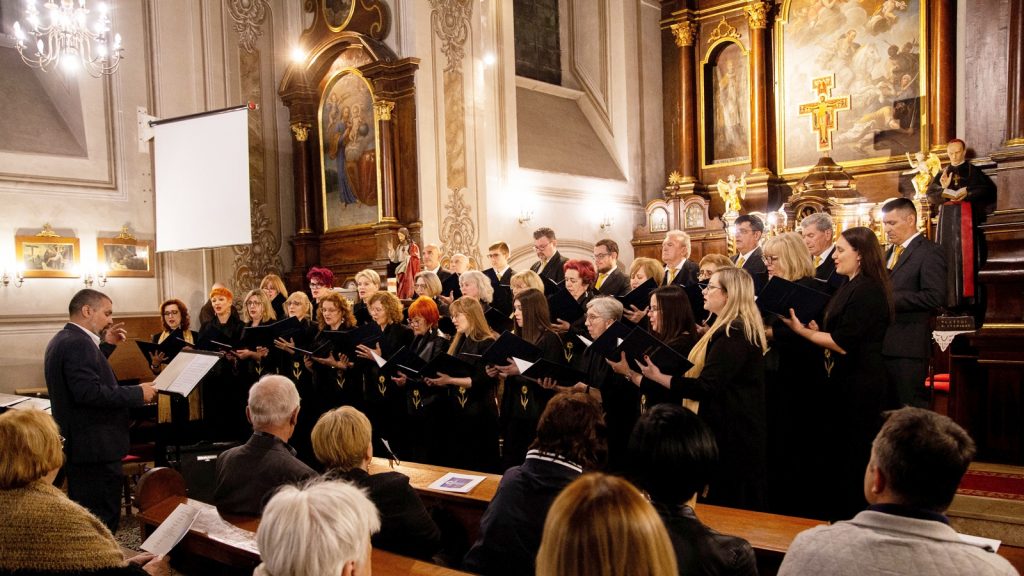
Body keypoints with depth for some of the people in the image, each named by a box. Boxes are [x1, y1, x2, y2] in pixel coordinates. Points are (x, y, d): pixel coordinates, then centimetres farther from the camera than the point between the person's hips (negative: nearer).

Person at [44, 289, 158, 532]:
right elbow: (89, 392, -28)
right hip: (95, 447, -11)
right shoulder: (78, 344, -19)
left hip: (77, 445, 11)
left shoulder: (63, 340, 14)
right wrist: (138, 393, -21)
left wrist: (105, 345, 18)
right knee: (102, 521, -5)